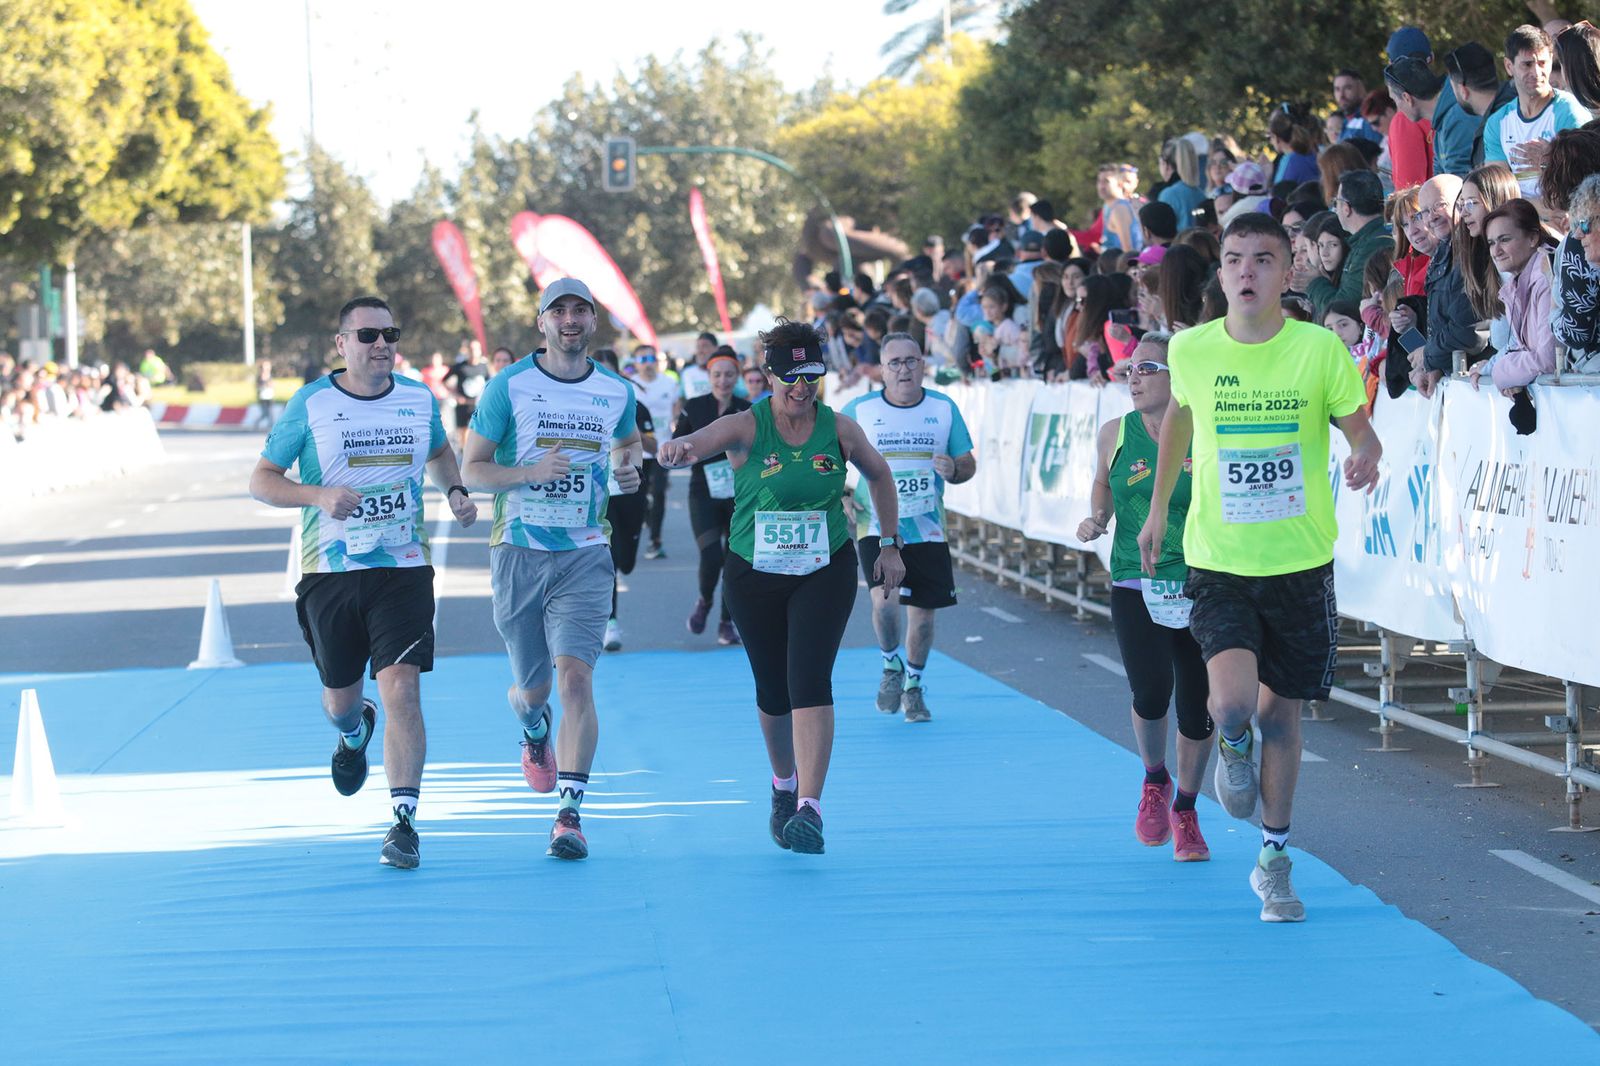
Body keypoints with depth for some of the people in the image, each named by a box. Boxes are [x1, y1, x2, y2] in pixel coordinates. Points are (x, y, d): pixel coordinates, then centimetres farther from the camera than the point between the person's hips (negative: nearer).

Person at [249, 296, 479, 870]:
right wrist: (319, 494, -19)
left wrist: (455, 491, 6)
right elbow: (260, 480, -2)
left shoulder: (420, 401, 4)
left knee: (402, 689, -16)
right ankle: (355, 732, 51)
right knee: (341, 699, 12)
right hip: (330, 572, 0)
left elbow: (440, 452, 26)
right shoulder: (311, 404, -5)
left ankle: (404, 822, -13)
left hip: (403, 570, 0)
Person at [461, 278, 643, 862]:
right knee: (532, 689, 10)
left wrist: (630, 468, 3)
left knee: (575, 678, -16)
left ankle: (570, 814, -14)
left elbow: (629, 440, 27)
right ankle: (534, 732, 49)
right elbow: (472, 469, -2)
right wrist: (531, 471, -19)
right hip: (518, 553, 0)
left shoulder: (616, 391, 5)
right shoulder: (510, 386, -4)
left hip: (584, 556, 0)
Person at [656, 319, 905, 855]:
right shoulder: (747, 428, -12)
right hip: (754, 574, 0)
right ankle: (783, 786, 39)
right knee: (773, 691, 11)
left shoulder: (839, 429, -5)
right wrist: (680, 447, -57)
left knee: (810, 681, -17)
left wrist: (889, 545, 14)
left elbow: (879, 475, 14)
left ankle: (810, 809, -22)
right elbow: (705, 439, -33)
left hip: (826, 573, 0)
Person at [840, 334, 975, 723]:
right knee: (884, 600, -22)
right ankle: (892, 666, 6)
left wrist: (954, 470, -14)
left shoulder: (944, 408, 2)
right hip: (877, 528, -2)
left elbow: (968, 464, 9)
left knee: (923, 610, 6)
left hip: (927, 531, 2)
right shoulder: (858, 410, -3)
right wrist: (841, 495, -10)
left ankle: (913, 686, 28)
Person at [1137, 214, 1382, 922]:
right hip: (1217, 562, 0)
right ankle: (1233, 749, 18)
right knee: (1233, 703, -20)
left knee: (1280, 710, 10)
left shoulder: (1321, 349, -9)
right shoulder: (1190, 350, -5)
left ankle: (1274, 861, 26)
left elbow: (1361, 431, -1)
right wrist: (1157, 510, 20)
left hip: (1300, 563, 0)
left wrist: (1365, 458, -26)